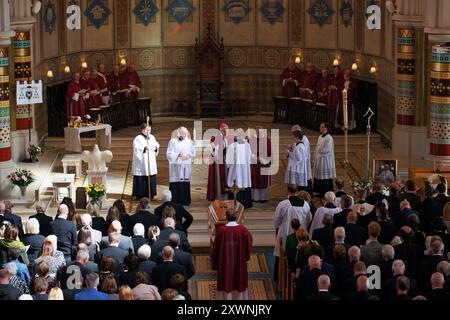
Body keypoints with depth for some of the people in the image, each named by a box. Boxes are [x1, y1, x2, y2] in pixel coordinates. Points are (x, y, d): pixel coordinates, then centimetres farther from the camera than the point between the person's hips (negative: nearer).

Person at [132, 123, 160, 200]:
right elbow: (137, 149, -20)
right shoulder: (138, 139, -10)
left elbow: (156, 144, 19)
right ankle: (140, 195, 3)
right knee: (141, 179, -4)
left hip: (151, 162, 6)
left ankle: (150, 194, 17)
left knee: (151, 179, 8)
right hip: (141, 162, -6)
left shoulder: (152, 137, 10)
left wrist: (156, 147, -4)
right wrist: (144, 148, -34)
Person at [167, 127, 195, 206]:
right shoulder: (173, 141, 0)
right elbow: (169, 153, -4)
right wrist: (178, 155, -15)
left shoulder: (189, 142, 10)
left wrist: (188, 156, -9)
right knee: (176, 185, -6)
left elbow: (193, 153, 12)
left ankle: (185, 201, 7)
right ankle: (175, 201, -3)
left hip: (186, 166, 3)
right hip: (175, 166, -3)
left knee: (185, 184, 1)